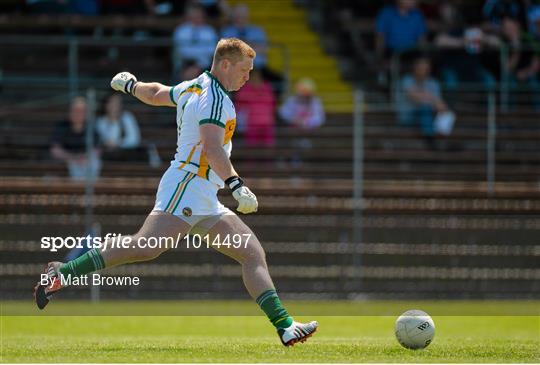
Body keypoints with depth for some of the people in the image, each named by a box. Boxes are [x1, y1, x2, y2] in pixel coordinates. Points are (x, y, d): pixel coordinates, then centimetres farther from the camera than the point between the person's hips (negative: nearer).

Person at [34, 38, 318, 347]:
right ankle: (62, 273, -25)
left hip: (206, 203, 10)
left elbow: (155, 93, 39)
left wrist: (130, 84, 60)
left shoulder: (193, 88, 22)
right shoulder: (215, 96, -7)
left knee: (254, 253, 2)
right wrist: (237, 185, -29)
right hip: (187, 185, -10)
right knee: (147, 247, -27)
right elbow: (212, 148, -20)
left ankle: (285, 326, -5)